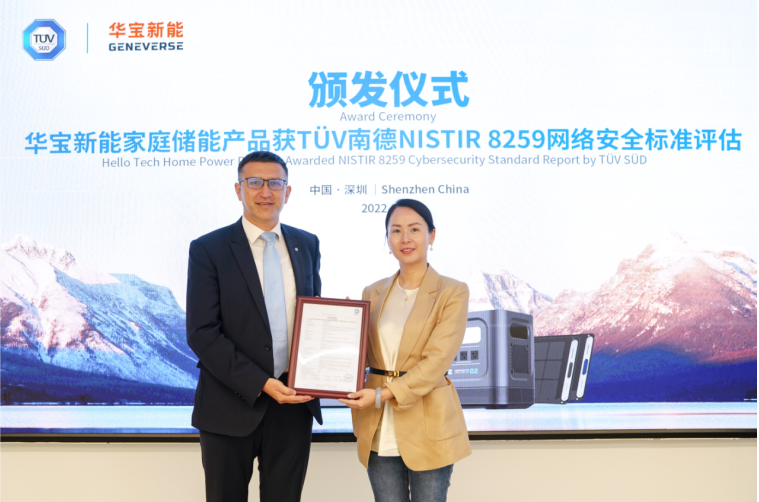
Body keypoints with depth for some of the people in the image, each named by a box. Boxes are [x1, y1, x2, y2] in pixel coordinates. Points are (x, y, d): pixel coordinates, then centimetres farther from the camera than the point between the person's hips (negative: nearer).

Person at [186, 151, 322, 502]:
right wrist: (259, 384, -18)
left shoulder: (307, 245, 7)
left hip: (294, 404, 3)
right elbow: (202, 333, -11)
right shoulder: (208, 250, -6)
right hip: (232, 408, -3)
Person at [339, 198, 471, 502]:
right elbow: (359, 354, 11)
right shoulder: (373, 293, 10)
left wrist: (384, 394, -20)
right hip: (379, 430, 4)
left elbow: (437, 360, -13)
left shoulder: (452, 292, -4)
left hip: (428, 429, -3)